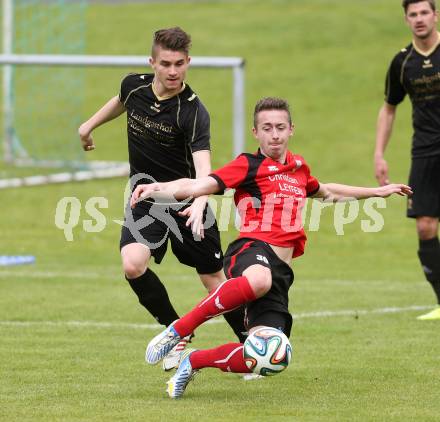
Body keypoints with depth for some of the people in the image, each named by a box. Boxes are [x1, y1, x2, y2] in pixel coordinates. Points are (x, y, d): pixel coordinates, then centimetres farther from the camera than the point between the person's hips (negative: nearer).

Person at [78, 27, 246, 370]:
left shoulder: (193, 112, -23)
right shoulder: (134, 85, -7)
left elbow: (203, 165, -35)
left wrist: (199, 203, -53)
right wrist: (90, 125, 33)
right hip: (145, 198, 3)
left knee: (215, 282, 0)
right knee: (133, 266, -23)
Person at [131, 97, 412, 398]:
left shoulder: (298, 167, 24)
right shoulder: (249, 166, 4)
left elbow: (324, 191, 47)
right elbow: (200, 186, -9)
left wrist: (376, 191, 55)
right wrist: (157, 189, -27)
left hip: (280, 270, 6)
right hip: (253, 250, -6)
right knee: (258, 280, -46)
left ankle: (194, 361, 14)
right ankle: (177, 331, -30)